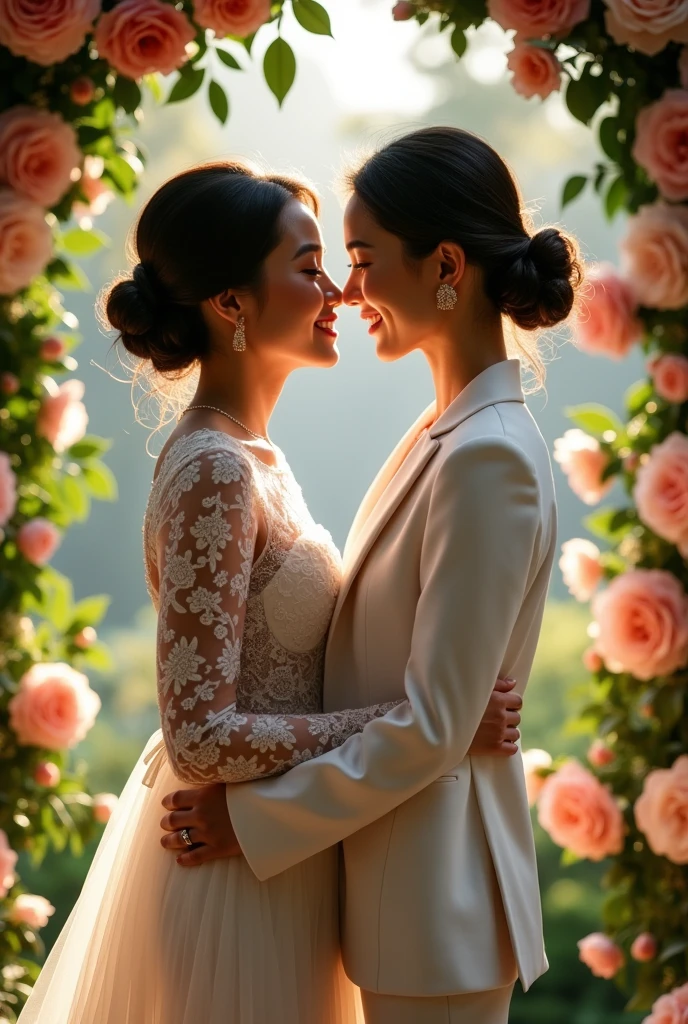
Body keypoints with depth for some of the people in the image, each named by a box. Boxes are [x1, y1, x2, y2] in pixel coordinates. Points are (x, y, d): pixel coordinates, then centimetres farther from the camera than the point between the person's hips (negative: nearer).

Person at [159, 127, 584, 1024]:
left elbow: (433, 725, -22)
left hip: (438, 881, -9)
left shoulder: (490, 458, -21)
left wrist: (254, 819, -15)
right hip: (396, 857, 9)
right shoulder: (447, 433, 8)